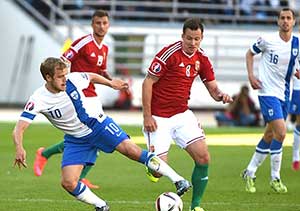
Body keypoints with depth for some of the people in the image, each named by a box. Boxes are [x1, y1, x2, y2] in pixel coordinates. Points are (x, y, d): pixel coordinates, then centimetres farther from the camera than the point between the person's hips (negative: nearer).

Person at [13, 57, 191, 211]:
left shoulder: (72, 80, -17)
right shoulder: (38, 100, -22)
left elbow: (91, 77, 8)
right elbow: (19, 129, -27)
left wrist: (111, 83, 20)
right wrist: (19, 149, -46)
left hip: (98, 123, -1)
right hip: (76, 140, 1)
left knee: (131, 150, -22)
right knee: (68, 183, -15)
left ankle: (178, 180, -17)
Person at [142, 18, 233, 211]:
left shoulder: (202, 58, 2)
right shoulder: (170, 54, -17)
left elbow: (213, 88, 9)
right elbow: (148, 82, -14)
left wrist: (221, 95, -16)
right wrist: (147, 116, -17)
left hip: (183, 115, 5)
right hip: (159, 119, -5)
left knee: (203, 158, -10)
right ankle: (152, 168, 29)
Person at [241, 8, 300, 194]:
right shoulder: (267, 40, -10)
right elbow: (250, 53, 6)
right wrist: (251, 76, -6)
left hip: (284, 94, 6)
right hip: (268, 92, -6)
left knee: (270, 135, 13)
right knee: (280, 132, -18)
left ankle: (250, 173, 28)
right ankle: (275, 178, -7)